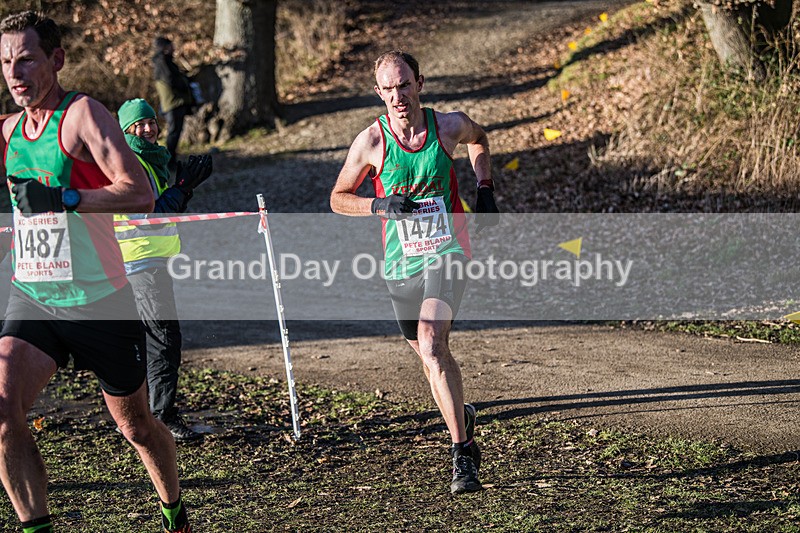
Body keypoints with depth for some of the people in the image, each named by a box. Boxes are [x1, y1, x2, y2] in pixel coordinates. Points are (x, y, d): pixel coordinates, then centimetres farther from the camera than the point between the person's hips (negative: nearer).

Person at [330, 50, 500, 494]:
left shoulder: (449, 126, -4)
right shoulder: (371, 142, -6)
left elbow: (478, 139, 22)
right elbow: (338, 198, 5)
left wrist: (485, 188, 10)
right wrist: (379, 205, -14)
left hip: (448, 254, -2)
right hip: (401, 263, 2)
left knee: (431, 346, -21)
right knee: (431, 354, 14)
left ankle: (462, 452, -17)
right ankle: (463, 418, 43)